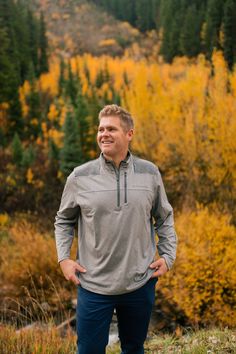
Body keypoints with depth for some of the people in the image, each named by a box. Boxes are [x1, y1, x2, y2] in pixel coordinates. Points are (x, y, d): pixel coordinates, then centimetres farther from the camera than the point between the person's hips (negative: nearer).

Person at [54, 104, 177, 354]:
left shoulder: (150, 173, 0)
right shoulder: (80, 176, -4)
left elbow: (164, 218, 12)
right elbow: (63, 220, 9)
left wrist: (167, 256, 4)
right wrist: (63, 258, -2)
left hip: (140, 283, 2)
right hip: (94, 285, -1)